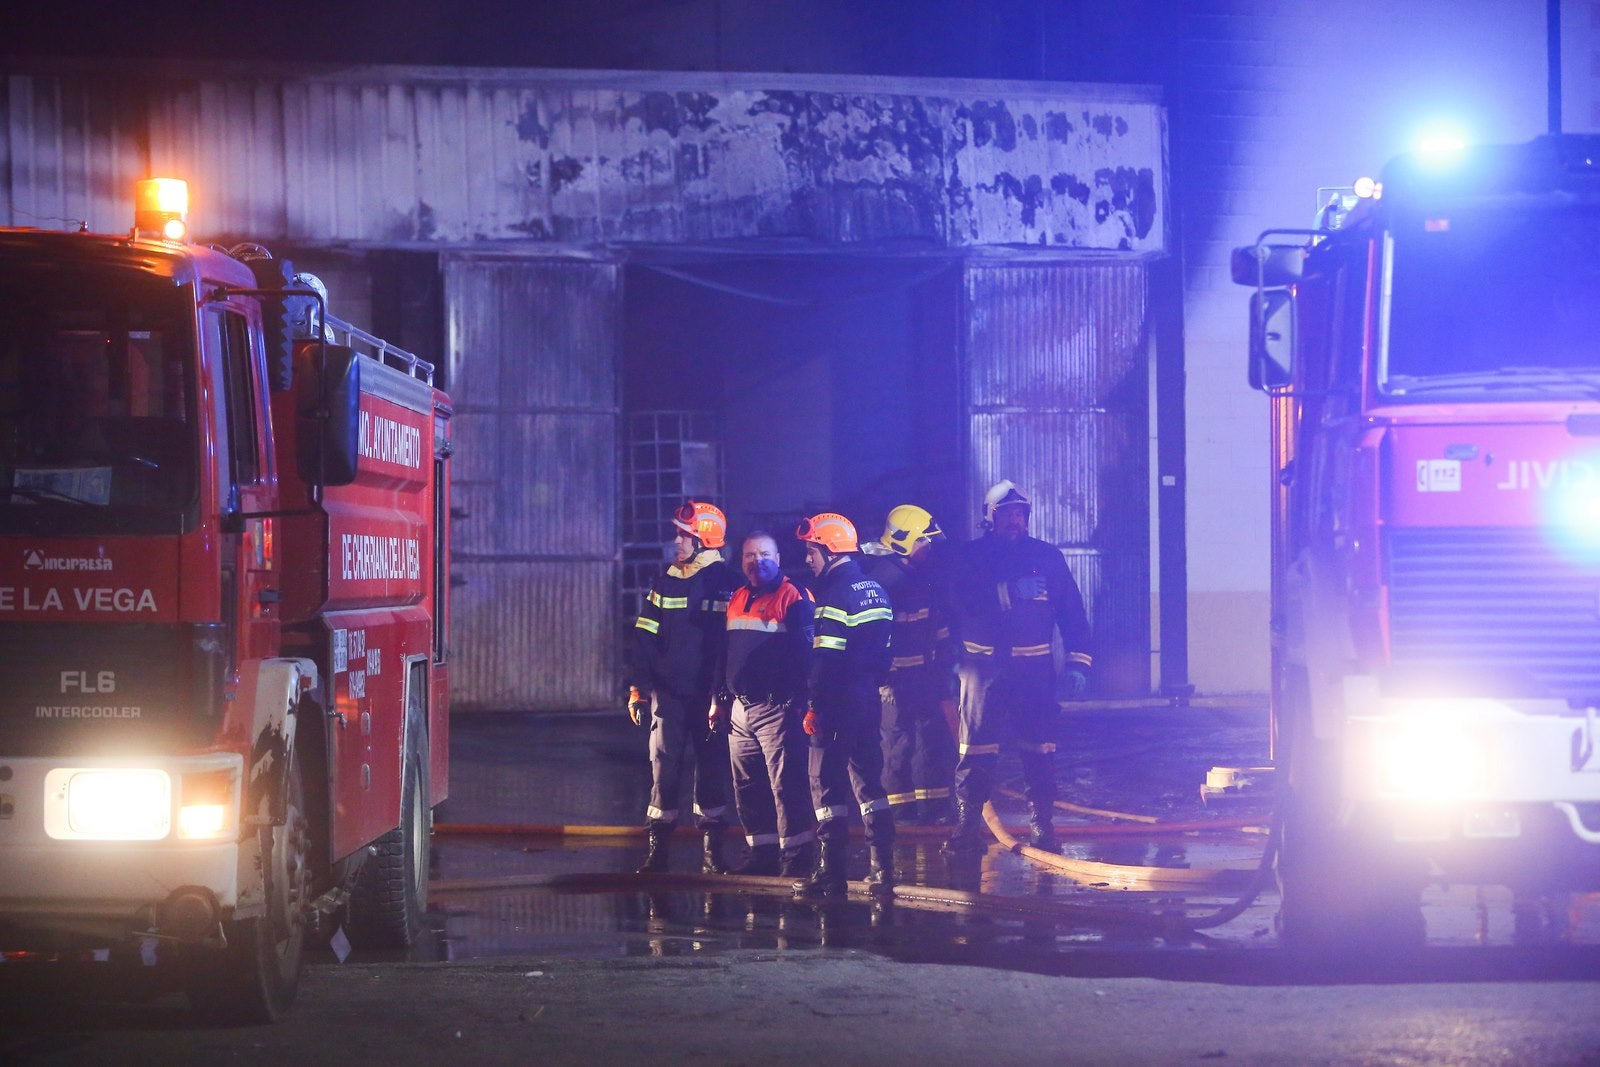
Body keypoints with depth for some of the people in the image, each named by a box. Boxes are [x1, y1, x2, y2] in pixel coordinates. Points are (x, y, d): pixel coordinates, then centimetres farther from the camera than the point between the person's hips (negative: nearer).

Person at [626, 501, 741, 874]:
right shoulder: (665, 584, 8)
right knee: (663, 769, -1)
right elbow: (644, 637, 8)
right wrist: (637, 687, 1)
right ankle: (656, 849, 2)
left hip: (709, 694, -2)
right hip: (668, 691, 2)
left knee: (712, 769, 3)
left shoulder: (726, 584, -2)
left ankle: (712, 850, 11)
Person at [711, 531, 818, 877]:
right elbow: (723, 652, 23)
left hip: (776, 708, -8)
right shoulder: (736, 599, 16)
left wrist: (797, 700, -18)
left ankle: (795, 857, -5)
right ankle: (763, 854, 17)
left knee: (785, 783, -9)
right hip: (740, 709, 8)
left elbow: (804, 652, -12)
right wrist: (719, 699, 20)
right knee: (747, 787, 9)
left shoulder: (793, 598, -7)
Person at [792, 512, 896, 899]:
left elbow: (827, 659, -19)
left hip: (839, 703, -8)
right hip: (869, 697, 8)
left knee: (827, 782, -2)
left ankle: (831, 871, -3)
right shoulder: (874, 589, 13)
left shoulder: (835, 594, -15)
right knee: (867, 779, 12)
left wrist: (815, 706, -17)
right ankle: (882, 867, 9)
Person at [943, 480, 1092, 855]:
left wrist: (1077, 663, 2)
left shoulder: (1047, 556, 7)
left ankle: (1042, 825, 8)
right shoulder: (970, 558, 6)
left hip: (1034, 669, 1)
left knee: (1039, 750, 1)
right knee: (976, 749, -3)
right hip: (982, 666, 0)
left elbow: (1072, 612, 8)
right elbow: (952, 609, 11)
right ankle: (967, 825, 2)